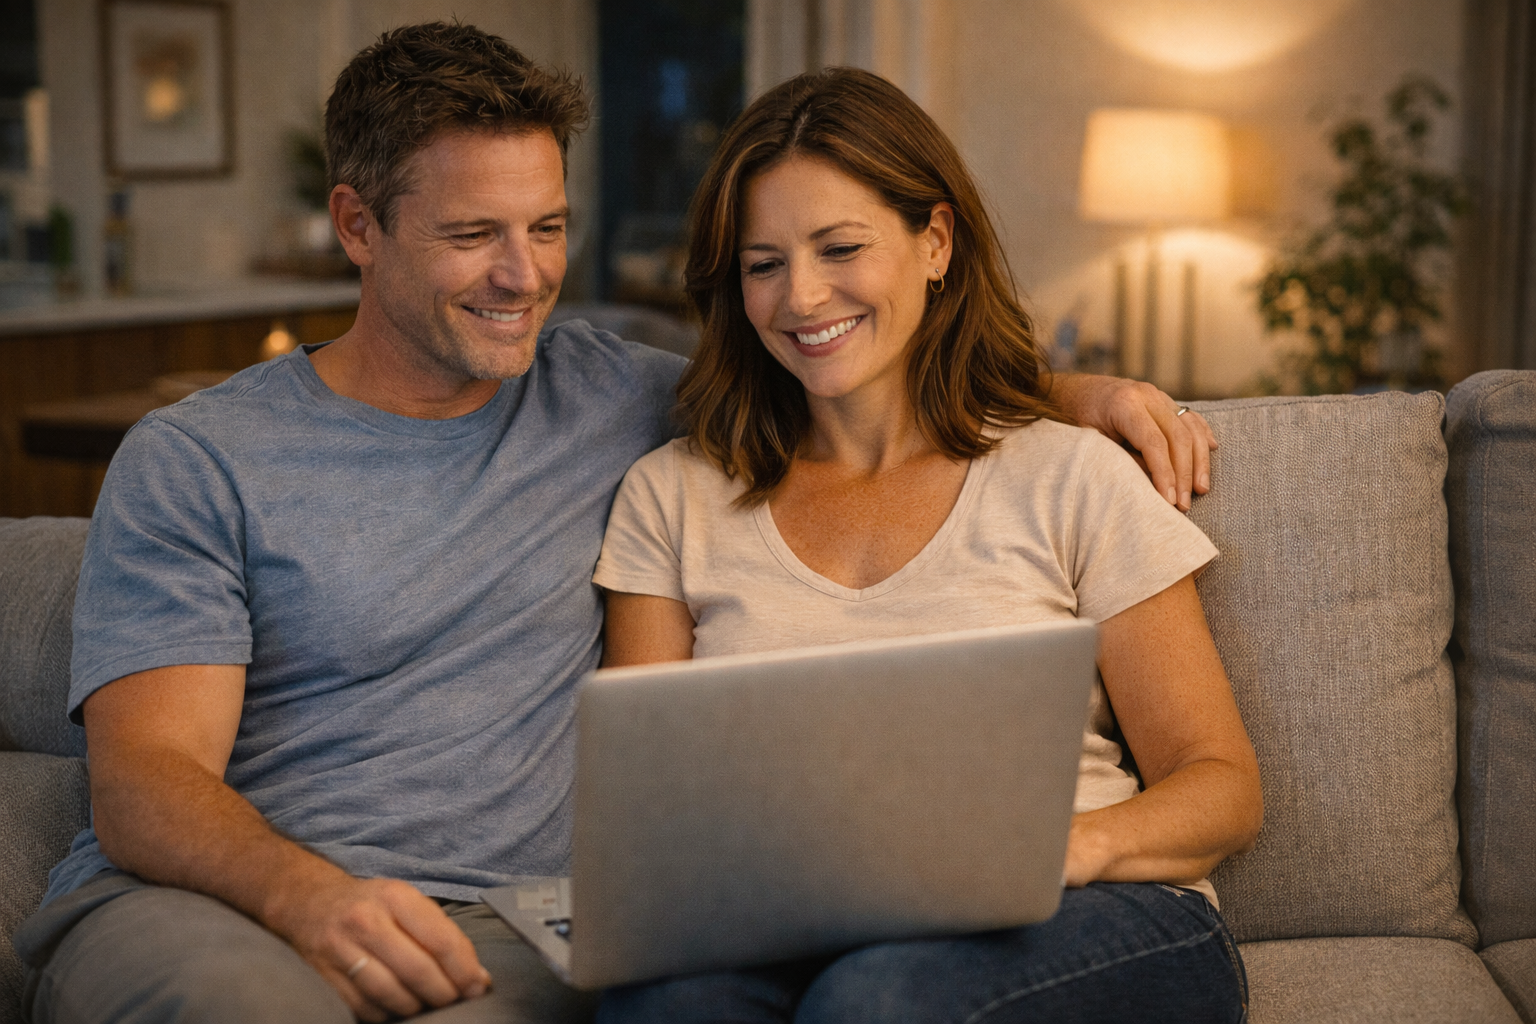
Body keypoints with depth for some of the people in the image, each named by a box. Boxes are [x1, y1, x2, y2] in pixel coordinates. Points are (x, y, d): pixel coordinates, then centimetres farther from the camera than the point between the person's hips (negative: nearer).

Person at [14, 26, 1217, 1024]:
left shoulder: (607, 398, 16)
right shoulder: (192, 462, 5)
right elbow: (144, 779, -4)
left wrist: (1069, 390, 11)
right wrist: (307, 894, -27)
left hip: (477, 925, 2)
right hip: (198, 906, -1)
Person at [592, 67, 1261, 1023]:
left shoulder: (1070, 478, 9)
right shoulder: (672, 498, 15)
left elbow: (1225, 788, 6)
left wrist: (1075, 842, -16)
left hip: (1088, 923, -1)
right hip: (792, 934, 1)